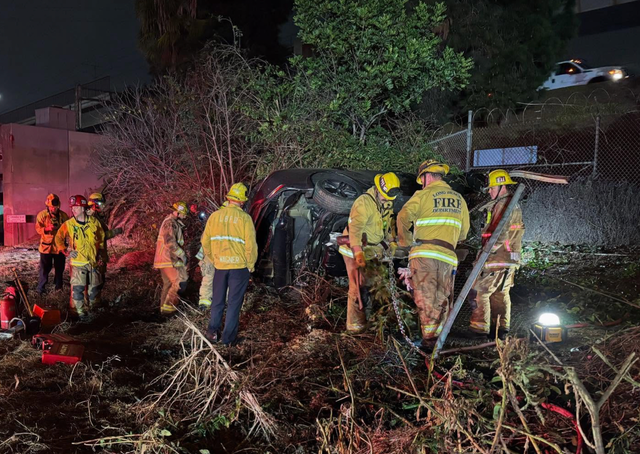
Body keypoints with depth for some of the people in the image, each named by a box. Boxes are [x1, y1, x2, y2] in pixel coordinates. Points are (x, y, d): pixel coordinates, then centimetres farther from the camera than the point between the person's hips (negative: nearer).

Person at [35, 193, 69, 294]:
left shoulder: (63, 215, 0)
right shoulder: (42, 215, -5)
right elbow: (38, 228, -10)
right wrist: (47, 229, -28)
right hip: (46, 246, -2)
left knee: (59, 268, 14)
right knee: (44, 268, 1)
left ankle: (58, 286, 31)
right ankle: (40, 288, 13)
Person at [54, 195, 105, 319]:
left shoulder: (94, 222, -2)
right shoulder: (69, 224, -7)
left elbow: (101, 236, 14)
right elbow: (58, 238, 4)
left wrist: (99, 249, 11)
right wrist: (66, 251, -4)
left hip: (93, 261, 3)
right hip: (78, 263, -3)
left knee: (95, 288, 11)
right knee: (77, 289, -7)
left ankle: (89, 309, 30)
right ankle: (80, 313, 8)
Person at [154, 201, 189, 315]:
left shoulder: (173, 223, 19)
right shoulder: (170, 223, -15)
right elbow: (170, 242, -25)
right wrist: (182, 254, -19)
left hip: (165, 259, 11)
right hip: (168, 260, -11)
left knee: (168, 284, 15)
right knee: (180, 282, -11)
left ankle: (164, 308, 23)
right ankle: (168, 307, -8)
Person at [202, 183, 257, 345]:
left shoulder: (215, 216, 1)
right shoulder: (244, 218, -10)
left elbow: (205, 242, 6)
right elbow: (251, 245, -12)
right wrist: (251, 265, 2)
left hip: (220, 266, 3)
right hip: (239, 266, -3)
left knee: (218, 300, 18)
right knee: (234, 302, 7)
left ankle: (213, 332, 25)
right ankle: (229, 337, 13)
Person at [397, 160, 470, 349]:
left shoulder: (423, 194, 1)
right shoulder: (459, 199, 17)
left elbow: (403, 217, -12)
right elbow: (464, 231, 18)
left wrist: (405, 241, 1)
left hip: (424, 253, -4)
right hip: (447, 256, 4)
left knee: (425, 296, 0)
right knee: (441, 298, 12)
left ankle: (429, 337, -2)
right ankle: (440, 336, 15)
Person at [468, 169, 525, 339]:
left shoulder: (504, 204, -15)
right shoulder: (515, 205, 18)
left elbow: (501, 234, -24)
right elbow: (520, 230, 23)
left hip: (497, 260, -10)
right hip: (510, 260, 10)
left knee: (479, 292, -5)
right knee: (501, 293, 16)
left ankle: (480, 329, -3)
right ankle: (502, 328, 22)